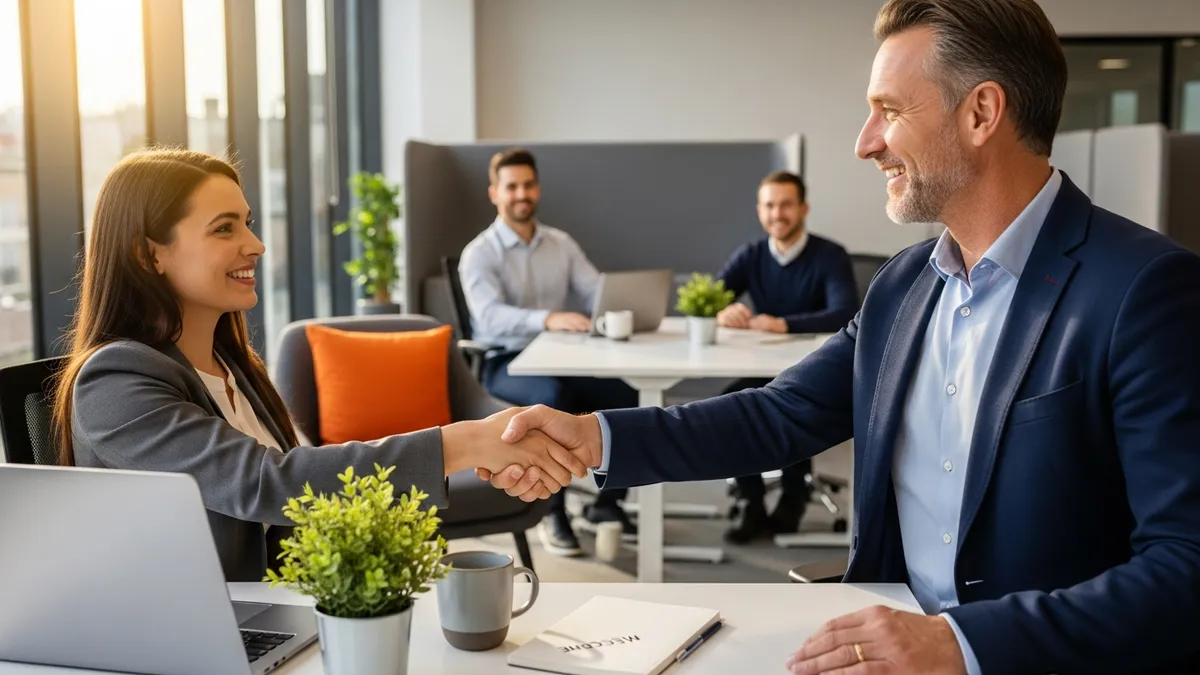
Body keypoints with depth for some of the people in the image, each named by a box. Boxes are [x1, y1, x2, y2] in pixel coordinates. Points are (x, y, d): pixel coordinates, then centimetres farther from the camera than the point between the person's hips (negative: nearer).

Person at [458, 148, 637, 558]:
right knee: (554, 397, -37)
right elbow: (491, 317, -24)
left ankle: (607, 504, -1)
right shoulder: (479, 254, -7)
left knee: (632, 396, -19)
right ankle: (553, 512, -21)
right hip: (505, 364, -5)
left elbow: (599, 294, -1)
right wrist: (549, 319, -42)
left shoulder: (561, 244, 10)